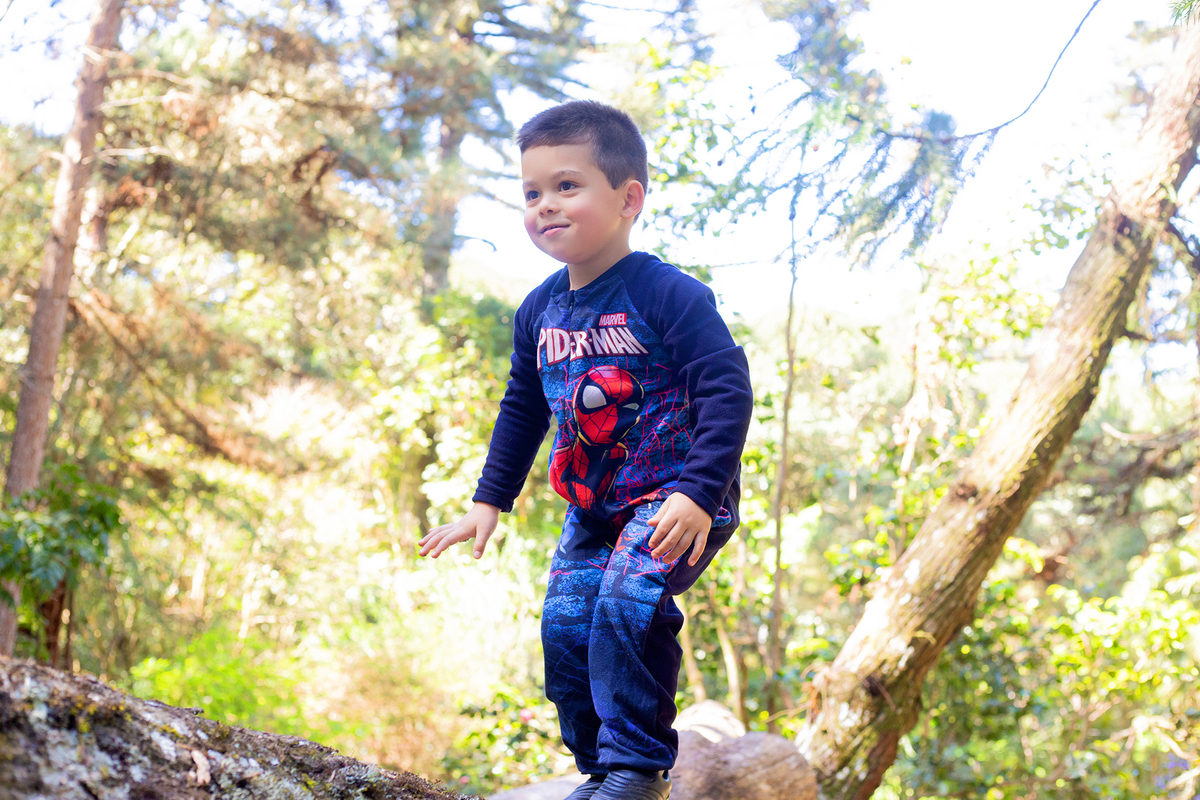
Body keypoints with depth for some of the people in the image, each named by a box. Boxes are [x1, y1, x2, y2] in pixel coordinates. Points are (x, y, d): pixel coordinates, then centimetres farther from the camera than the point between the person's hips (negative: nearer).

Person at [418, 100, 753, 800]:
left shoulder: (668, 295, -16)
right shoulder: (539, 312, 6)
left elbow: (727, 391, -20)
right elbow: (522, 409, 19)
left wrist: (697, 494, -29)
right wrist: (489, 502, 18)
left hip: (678, 498, -7)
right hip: (594, 507, 7)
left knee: (628, 601, -26)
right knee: (565, 628, 1)